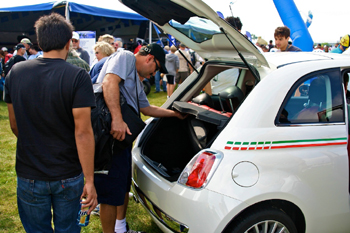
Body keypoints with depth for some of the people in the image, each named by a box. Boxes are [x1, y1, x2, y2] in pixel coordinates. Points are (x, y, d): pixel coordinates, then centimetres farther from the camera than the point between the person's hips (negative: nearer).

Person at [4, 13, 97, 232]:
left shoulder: (16, 72, -4)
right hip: (68, 176, -2)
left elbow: (14, 125, 5)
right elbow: (83, 133, -19)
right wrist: (90, 180, -14)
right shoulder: (78, 77, -17)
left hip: (29, 175, 3)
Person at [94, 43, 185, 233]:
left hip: (121, 137, 11)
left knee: (123, 186, 24)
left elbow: (147, 109, 34)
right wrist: (117, 119, -33)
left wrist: (175, 114, 35)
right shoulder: (125, 57, -5)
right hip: (110, 135, -11)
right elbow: (109, 82, -24)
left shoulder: (137, 80, 25)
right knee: (111, 193, -2)